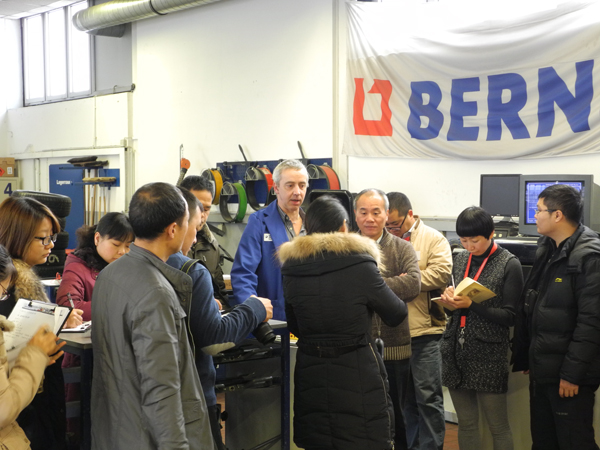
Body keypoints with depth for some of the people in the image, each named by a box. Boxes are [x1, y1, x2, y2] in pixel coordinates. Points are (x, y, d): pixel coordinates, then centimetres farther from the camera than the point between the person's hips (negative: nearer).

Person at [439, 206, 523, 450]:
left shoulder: (509, 264, -6)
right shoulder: (460, 259, 10)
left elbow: (510, 316, -8)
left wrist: (471, 305, -18)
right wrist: (450, 298, -5)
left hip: (488, 355, -5)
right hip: (456, 350, 5)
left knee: (498, 427, 4)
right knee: (466, 424, 13)